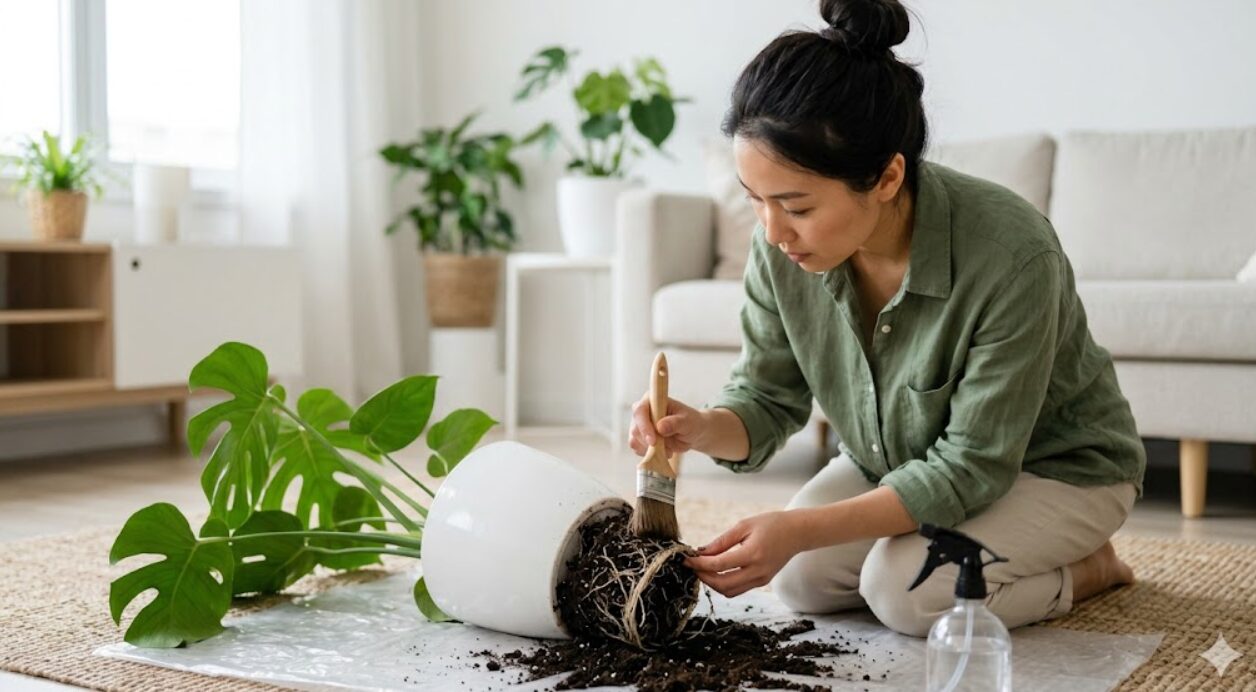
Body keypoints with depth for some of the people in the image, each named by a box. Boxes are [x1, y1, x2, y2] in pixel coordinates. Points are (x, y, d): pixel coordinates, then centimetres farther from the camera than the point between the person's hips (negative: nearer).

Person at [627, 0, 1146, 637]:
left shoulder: (1011, 256, -36)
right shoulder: (782, 246, -20)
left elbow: (973, 467, -30)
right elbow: (767, 399, -9)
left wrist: (803, 529, -39)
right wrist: (704, 429, -34)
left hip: (1055, 463, -5)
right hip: (900, 462, 6)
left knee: (907, 591, -25)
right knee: (800, 579, -12)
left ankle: (1084, 568, 3)